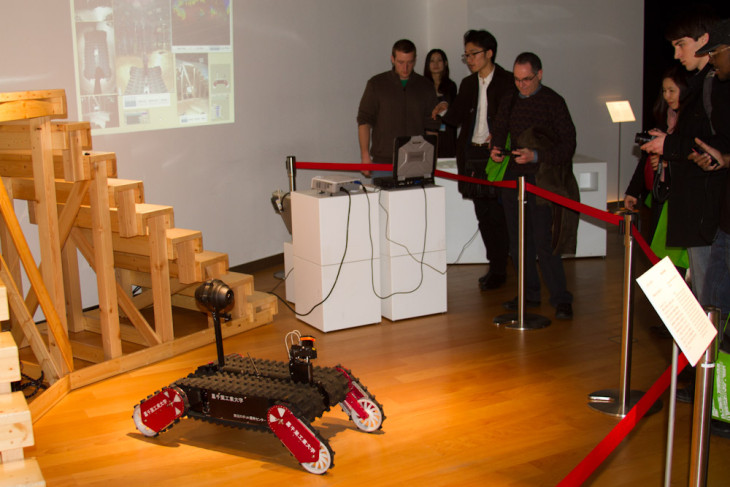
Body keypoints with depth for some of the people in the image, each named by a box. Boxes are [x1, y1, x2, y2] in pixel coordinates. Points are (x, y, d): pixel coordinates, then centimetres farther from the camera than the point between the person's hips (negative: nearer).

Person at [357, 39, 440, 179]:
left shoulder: (426, 87, 9)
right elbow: (364, 120, 3)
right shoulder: (376, 84, 5)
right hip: (383, 162, -1)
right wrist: (365, 155, -6)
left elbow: (431, 127, 9)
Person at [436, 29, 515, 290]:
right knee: (483, 216, 9)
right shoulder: (467, 83, 15)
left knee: (497, 215, -3)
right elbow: (458, 117, 12)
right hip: (472, 155, 6)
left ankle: (498, 270, 6)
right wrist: (447, 110, -8)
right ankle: (495, 266, 20)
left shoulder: (508, 82, -3)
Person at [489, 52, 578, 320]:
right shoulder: (509, 102, 12)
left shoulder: (553, 102, -5)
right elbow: (499, 132, 23)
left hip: (542, 180, -6)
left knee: (543, 242, -10)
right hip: (513, 177, 6)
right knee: (518, 240, 9)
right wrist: (495, 150, 0)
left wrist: (536, 156, -20)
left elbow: (568, 145, -8)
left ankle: (561, 299, 0)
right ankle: (529, 294, 22)